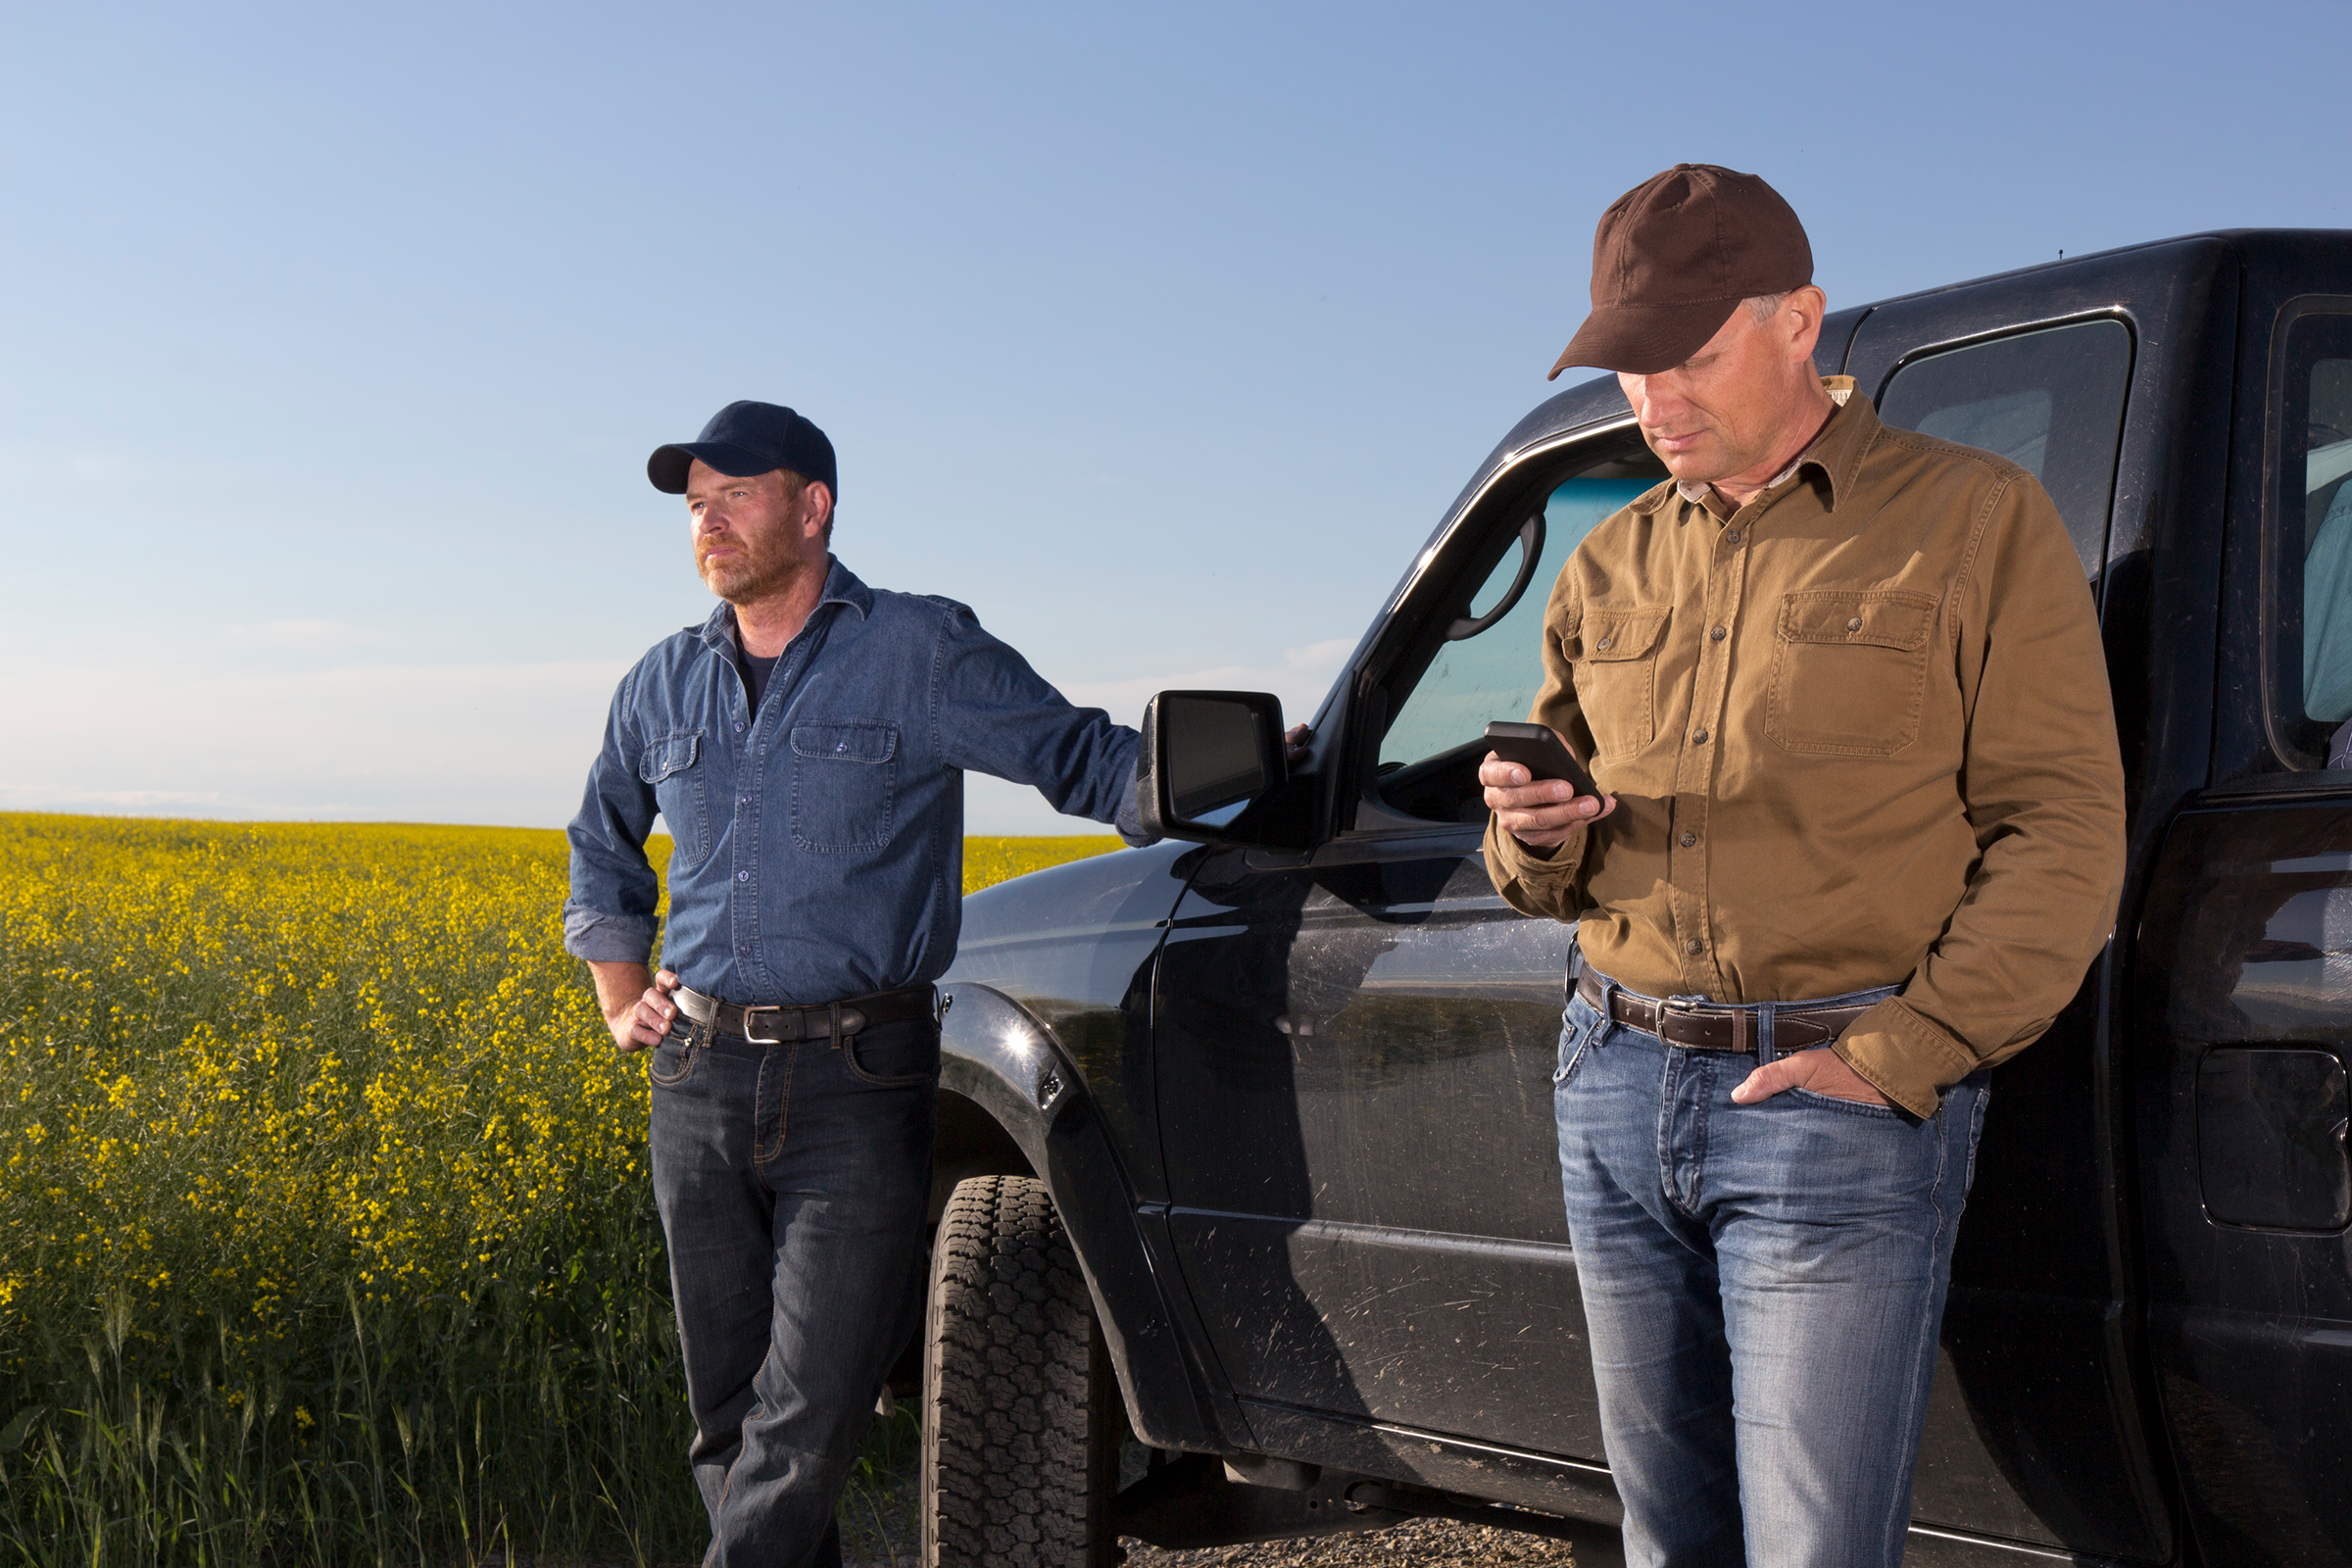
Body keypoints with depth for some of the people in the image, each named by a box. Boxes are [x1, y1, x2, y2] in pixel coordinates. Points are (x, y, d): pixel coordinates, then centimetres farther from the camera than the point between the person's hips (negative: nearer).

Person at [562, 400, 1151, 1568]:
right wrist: (620, 1006, 18)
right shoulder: (663, 686, 13)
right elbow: (602, 852, 30)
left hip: (856, 1088, -5)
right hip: (699, 1084, 5)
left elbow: (1092, 761, 1)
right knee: (728, 1418, 9)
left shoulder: (923, 654, -2)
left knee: (809, 1420, -11)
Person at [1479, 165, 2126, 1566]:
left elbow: (2063, 831, -5)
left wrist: (1899, 1056, -15)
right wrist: (1534, 833, -3)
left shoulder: (1974, 521, 2)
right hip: (1617, 1088, 5)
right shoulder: (1611, 569, 16)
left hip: (1844, 1098, -5)